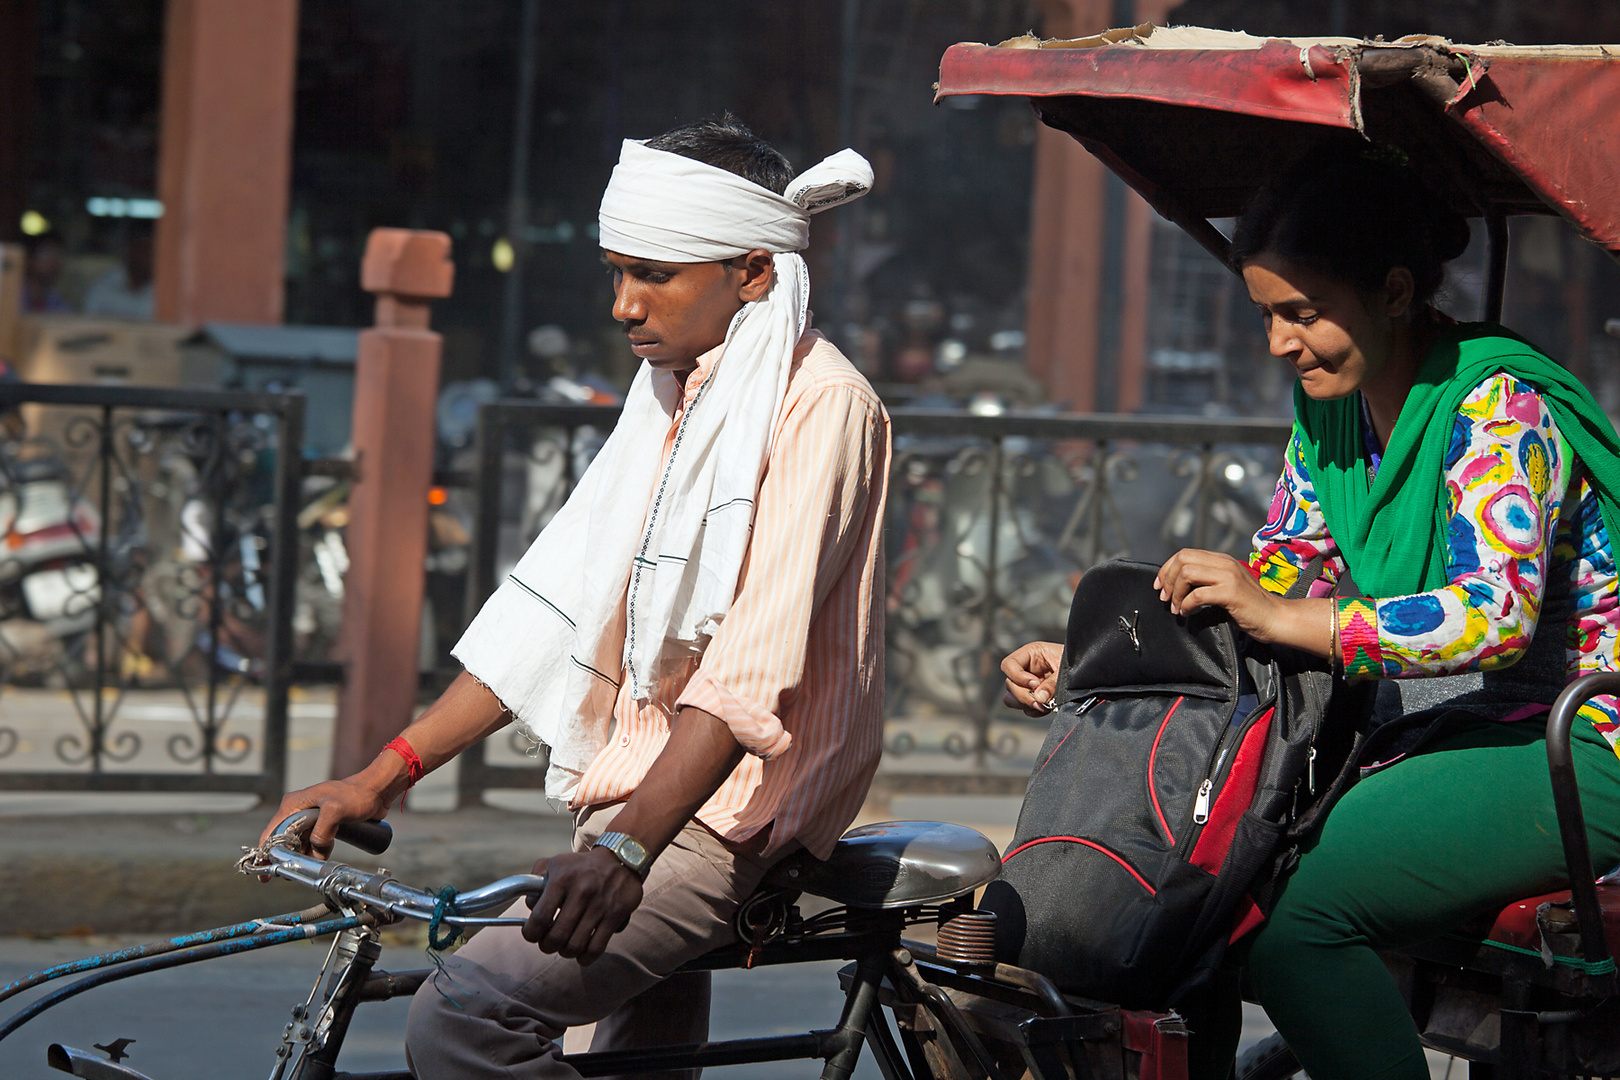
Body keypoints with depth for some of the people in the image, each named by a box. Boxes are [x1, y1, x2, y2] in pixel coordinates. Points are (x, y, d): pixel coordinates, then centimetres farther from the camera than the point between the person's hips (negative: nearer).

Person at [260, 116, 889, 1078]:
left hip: (729, 810, -9)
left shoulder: (818, 406, -13)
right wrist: (385, 775, 4)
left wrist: (625, 843, -33)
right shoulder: (673, 395, 15)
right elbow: (557, 605, 12)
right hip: (646, 793, 9)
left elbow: (751, 672, -24)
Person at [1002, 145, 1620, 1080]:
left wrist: (1287, 618, -31)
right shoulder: (1331, 413, 10)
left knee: (1297, 907, -27)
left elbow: (1497, 615, -28)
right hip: (1431, 741, 9)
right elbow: (1269, 598, 17)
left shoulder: (1499, 402, -15)